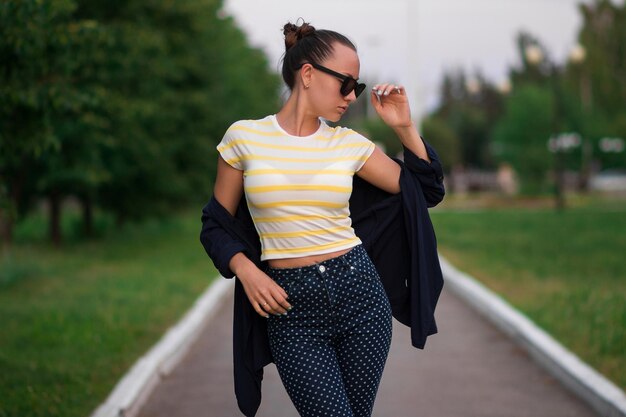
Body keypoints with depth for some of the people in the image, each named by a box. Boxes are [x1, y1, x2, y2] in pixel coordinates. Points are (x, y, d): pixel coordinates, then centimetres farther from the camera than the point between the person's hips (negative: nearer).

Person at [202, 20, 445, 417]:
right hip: (293, 311, -3)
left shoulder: (350, 144, 5)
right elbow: (217, 224, 6)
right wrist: (245, 269, -10)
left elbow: (426, 191, 11)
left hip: (360, 293, 3)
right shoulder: (245, 137, -1)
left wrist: (405, 128, 1)